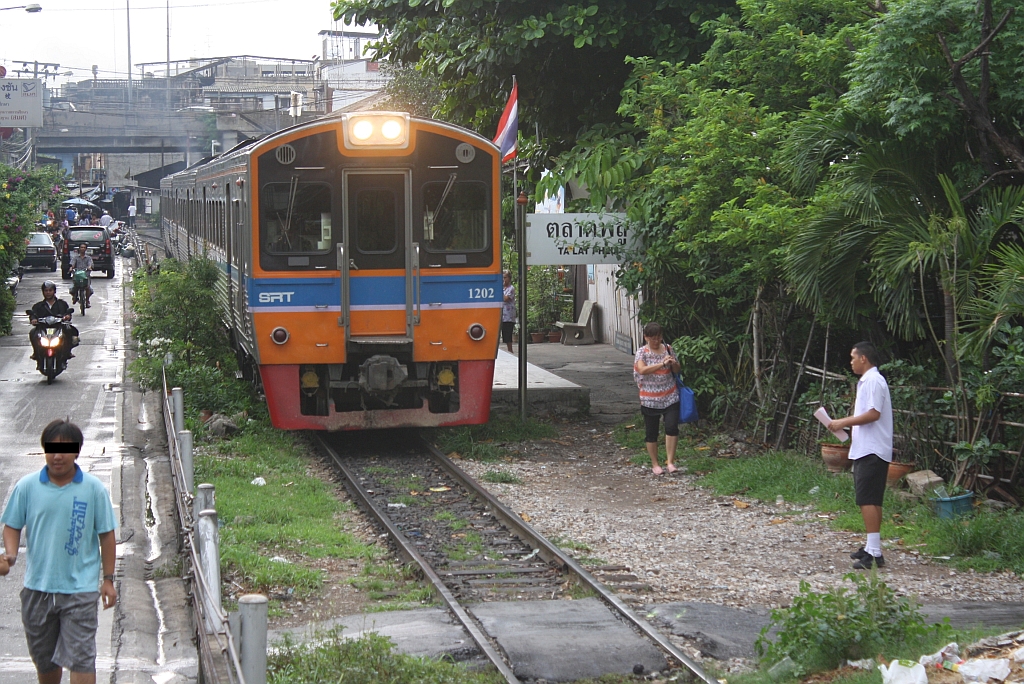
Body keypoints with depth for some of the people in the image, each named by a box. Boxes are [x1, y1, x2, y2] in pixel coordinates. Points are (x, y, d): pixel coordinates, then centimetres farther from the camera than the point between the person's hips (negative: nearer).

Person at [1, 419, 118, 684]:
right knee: (44, 660, 16)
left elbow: (106, 536, 2)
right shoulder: (27, 486, 0)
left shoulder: (93, 489, -3)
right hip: (37, 588, 3)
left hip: (79, 590, -3)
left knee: (81, 659, -8)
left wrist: (108, 579, 1)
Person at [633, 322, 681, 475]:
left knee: (672, 427, -13)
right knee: (651, 432, 6)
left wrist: (673, 363, -11)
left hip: (670, 397, 2)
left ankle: (670, 461, -6)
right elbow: (642, 370, -22)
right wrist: (662, 364, -27)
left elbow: (677, 370, 12)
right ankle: (655, 464, 19)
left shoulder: (668, 349, 5)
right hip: (650, 399, -2)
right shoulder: (642, 352, -5)